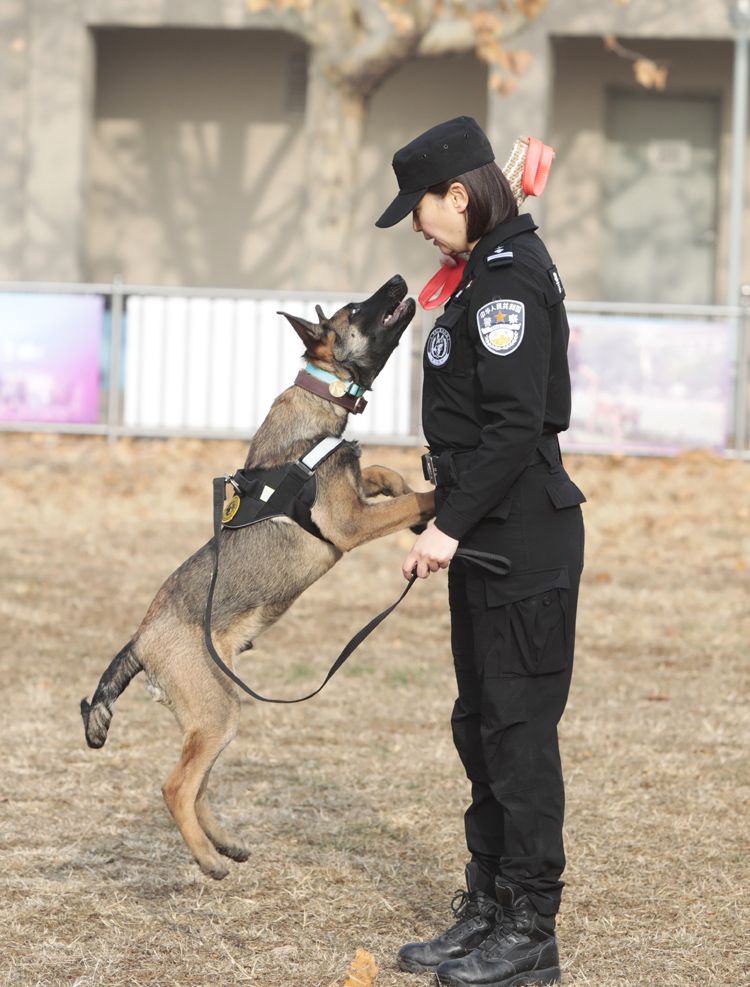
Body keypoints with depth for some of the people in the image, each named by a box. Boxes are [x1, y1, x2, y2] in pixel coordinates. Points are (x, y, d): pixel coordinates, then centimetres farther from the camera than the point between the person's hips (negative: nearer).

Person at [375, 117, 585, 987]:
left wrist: (452, 524, -21)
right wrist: (450, 518, 19)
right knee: (481, 722, 15)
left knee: (517, 724, -4)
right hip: (493, 532, 10)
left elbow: (514, 427, -23)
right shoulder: (492, 273, 14)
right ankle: (488, 910, 23)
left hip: (524, 537, -10)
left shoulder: (510, 281, -17)